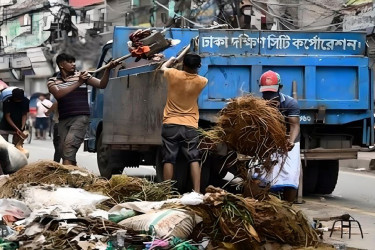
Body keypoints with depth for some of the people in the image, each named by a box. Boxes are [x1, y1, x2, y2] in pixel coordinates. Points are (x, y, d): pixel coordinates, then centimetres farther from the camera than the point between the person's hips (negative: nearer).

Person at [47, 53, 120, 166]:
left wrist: (108, 69, -13)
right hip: (63, 120, 3)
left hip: (80, 118, -3)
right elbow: (58, 94, -10)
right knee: (64, 152, 2)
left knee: (69, 144, -23)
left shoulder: (82, 75, 10)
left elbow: (101, 84, 3)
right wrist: (78, 83, -13)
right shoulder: (53, 81, 10)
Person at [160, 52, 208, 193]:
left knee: (169, 159, 2)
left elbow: (163, 68, 20)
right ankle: (196, 191, -11)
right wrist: (194, 67, 39)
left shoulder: (174, 75, -4)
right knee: (194, 159, -1)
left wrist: (171, 60, 39)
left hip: (170, 125, 0)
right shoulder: (201, 81, -2)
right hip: (190, 126, 0)